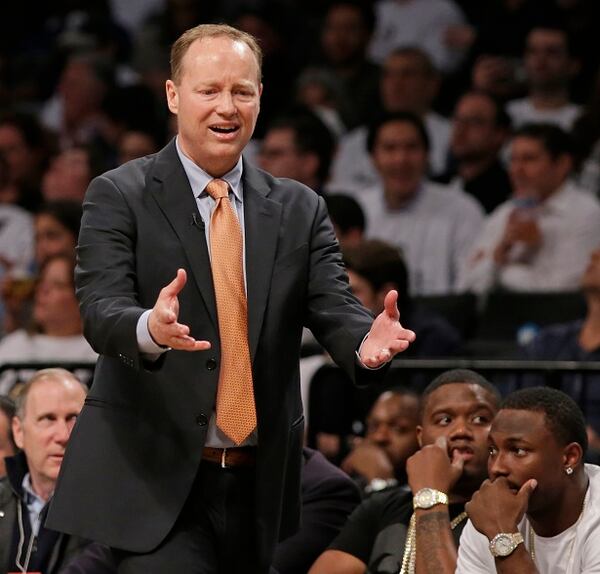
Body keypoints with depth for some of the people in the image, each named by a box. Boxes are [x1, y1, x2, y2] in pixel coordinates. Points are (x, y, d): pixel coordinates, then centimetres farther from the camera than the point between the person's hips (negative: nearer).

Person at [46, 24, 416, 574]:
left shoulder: (300, 209, 10)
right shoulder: (120, 196, -2)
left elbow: (335, 310, -1)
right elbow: (100, 311, -14)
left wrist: (367, 342, -25)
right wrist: (151, 329, -38)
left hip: (257, 486, 4)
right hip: (156, 480, -4)